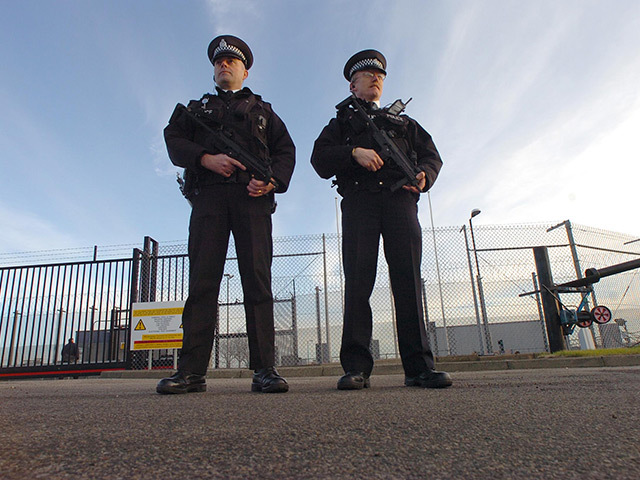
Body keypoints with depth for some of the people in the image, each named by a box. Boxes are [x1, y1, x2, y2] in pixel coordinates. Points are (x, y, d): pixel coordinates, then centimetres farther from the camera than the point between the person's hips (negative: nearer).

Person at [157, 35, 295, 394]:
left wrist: (272, 180, -6)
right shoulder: (197, 107, 29)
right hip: (208, 196, 1)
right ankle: (192, 370, -7)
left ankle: (265, 369, -12)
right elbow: (174, 140, 13)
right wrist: (207, 158, -8)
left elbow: (286, 151, 15)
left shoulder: (262, 110, 28)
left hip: (253, 197, -1)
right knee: (202, 280, -8)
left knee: (258, 279, -11)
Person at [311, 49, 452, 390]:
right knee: (358, 280, -12)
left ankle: (418, 366, -8)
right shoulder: (341, 121, 26)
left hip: (400, 199, 2)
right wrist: (354, 152, -10)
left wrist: (423, 175, -3)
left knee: (408, 279, -9)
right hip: (358, 199, -1)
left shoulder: (404, 122, 33)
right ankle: (356, 367, -12)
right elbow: (320, 159, 9)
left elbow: (431, 155, 21)